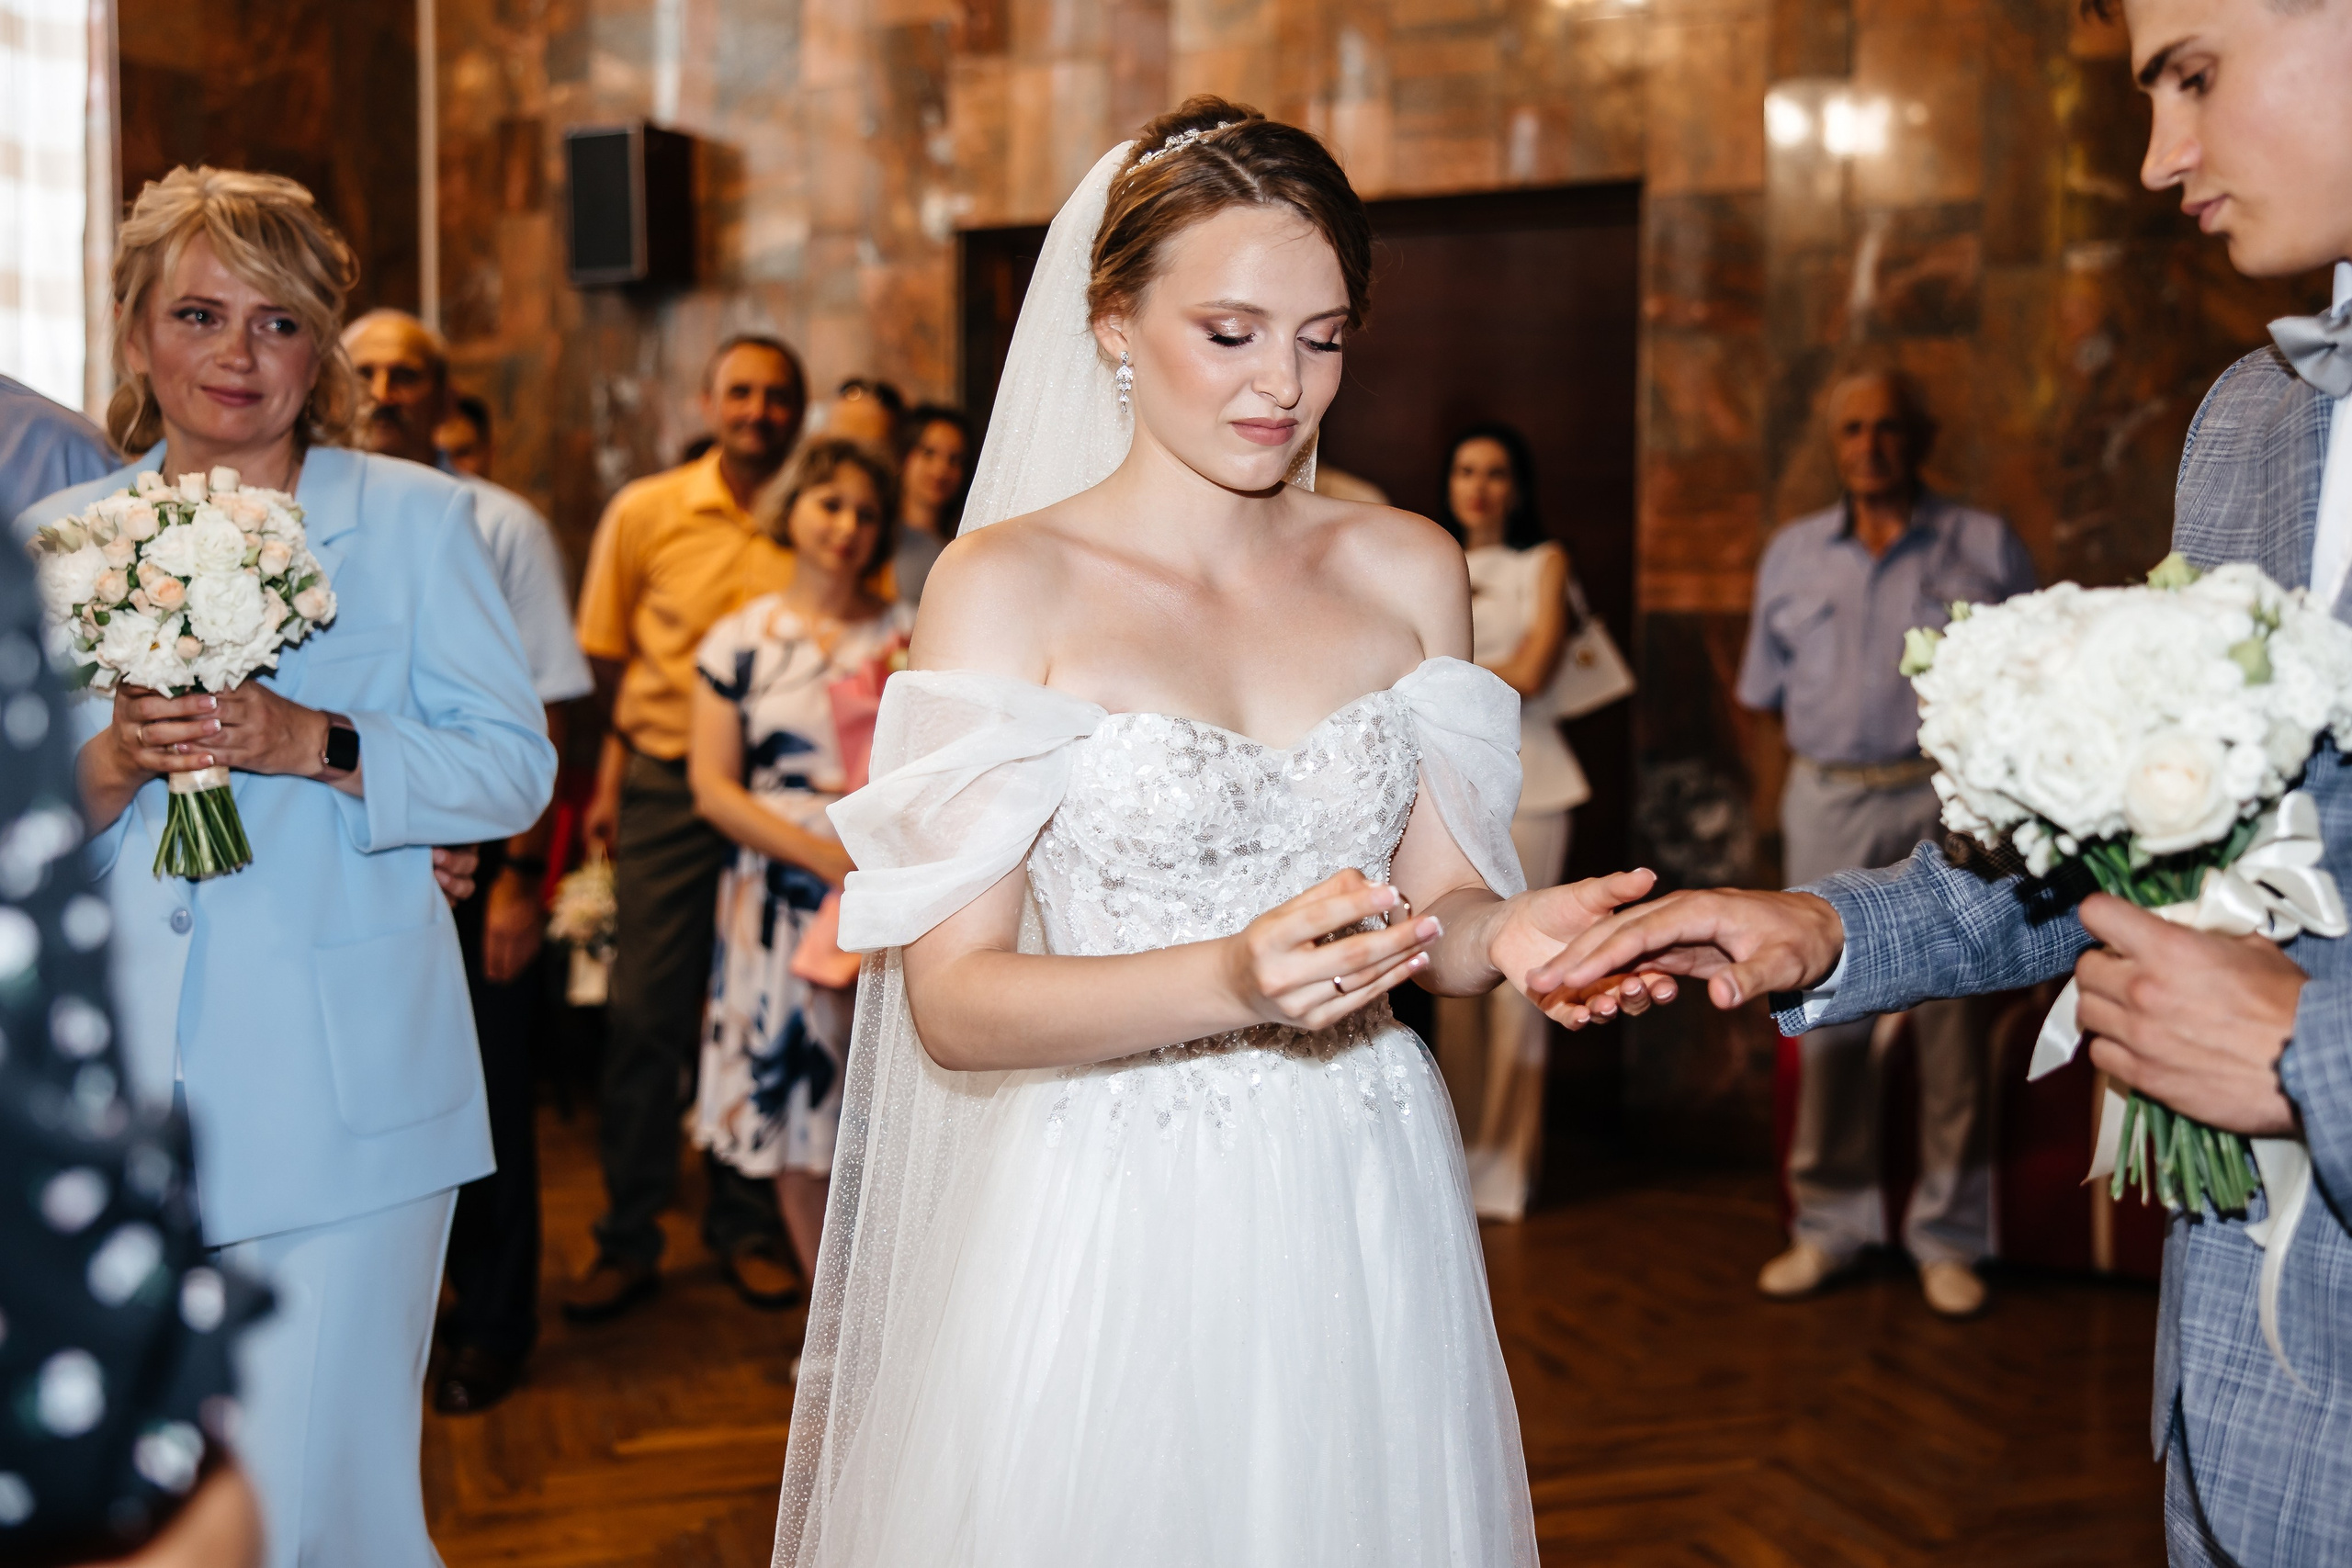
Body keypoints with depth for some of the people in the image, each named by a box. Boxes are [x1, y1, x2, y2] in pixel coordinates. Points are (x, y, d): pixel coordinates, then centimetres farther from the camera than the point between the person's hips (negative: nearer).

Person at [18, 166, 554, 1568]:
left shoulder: (416, 518, 3)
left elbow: (516, 764, -2)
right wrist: (109, 766, -12)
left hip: (343, 1095, -3)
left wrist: (311, 744, -16)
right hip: (119, 1089, 3)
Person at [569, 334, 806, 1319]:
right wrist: (615, 771, 6)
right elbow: (602, 655, 10)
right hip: (667, 791, 0)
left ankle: (746, 1227, 21)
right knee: (645, 1013, 1)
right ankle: (629, 1241, 12)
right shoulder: (646, 512, 2)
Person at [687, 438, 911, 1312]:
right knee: (799, 1115, 5)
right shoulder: (740, 641, 5)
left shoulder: (913, 636, 7)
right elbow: (713, 787, -1)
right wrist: (829, 857, -11)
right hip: (781, 903, 0)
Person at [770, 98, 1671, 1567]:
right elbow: (953, 998, -13)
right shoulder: (1006, 585, -8)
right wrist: (1232, 980, -28)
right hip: (1116, 1235, -3)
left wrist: (1506, 932, -12)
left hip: (1369, 1218, 4)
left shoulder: (1408, 569, 4)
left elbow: (1433, 904, 11)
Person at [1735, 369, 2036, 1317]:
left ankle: (1949, 1237, 10)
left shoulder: (1986, 548, 5)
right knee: (1828, 1016, 4)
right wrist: (1836, 741, 8)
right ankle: (1830, 1224, 16)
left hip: (1947, 803, -2)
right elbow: (1768, 690, 17)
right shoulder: (1792, 555, 13)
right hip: (1829, 804, 2)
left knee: (1951, 1019, -1)